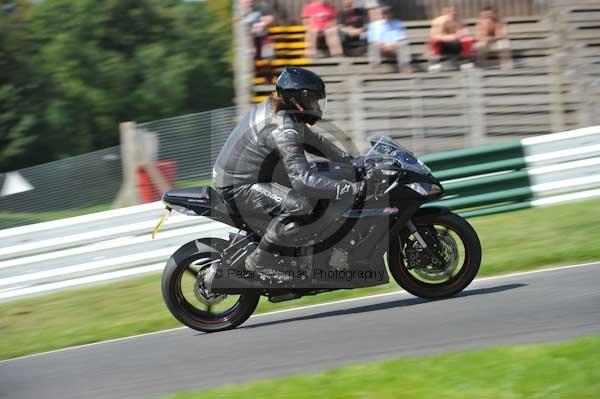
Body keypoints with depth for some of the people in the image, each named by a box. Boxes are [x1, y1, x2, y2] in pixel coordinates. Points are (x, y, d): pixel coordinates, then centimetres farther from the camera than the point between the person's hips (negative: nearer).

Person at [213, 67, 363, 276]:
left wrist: (350, 160, 13)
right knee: (302, 203, -30)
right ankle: (258, 262, -18)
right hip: (239, 188, -11)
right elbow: (302, 180, -35)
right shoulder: (282, 129, -27)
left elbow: (311, 139, 20)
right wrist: (350, 188, -35)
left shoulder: (272, 108, 6)